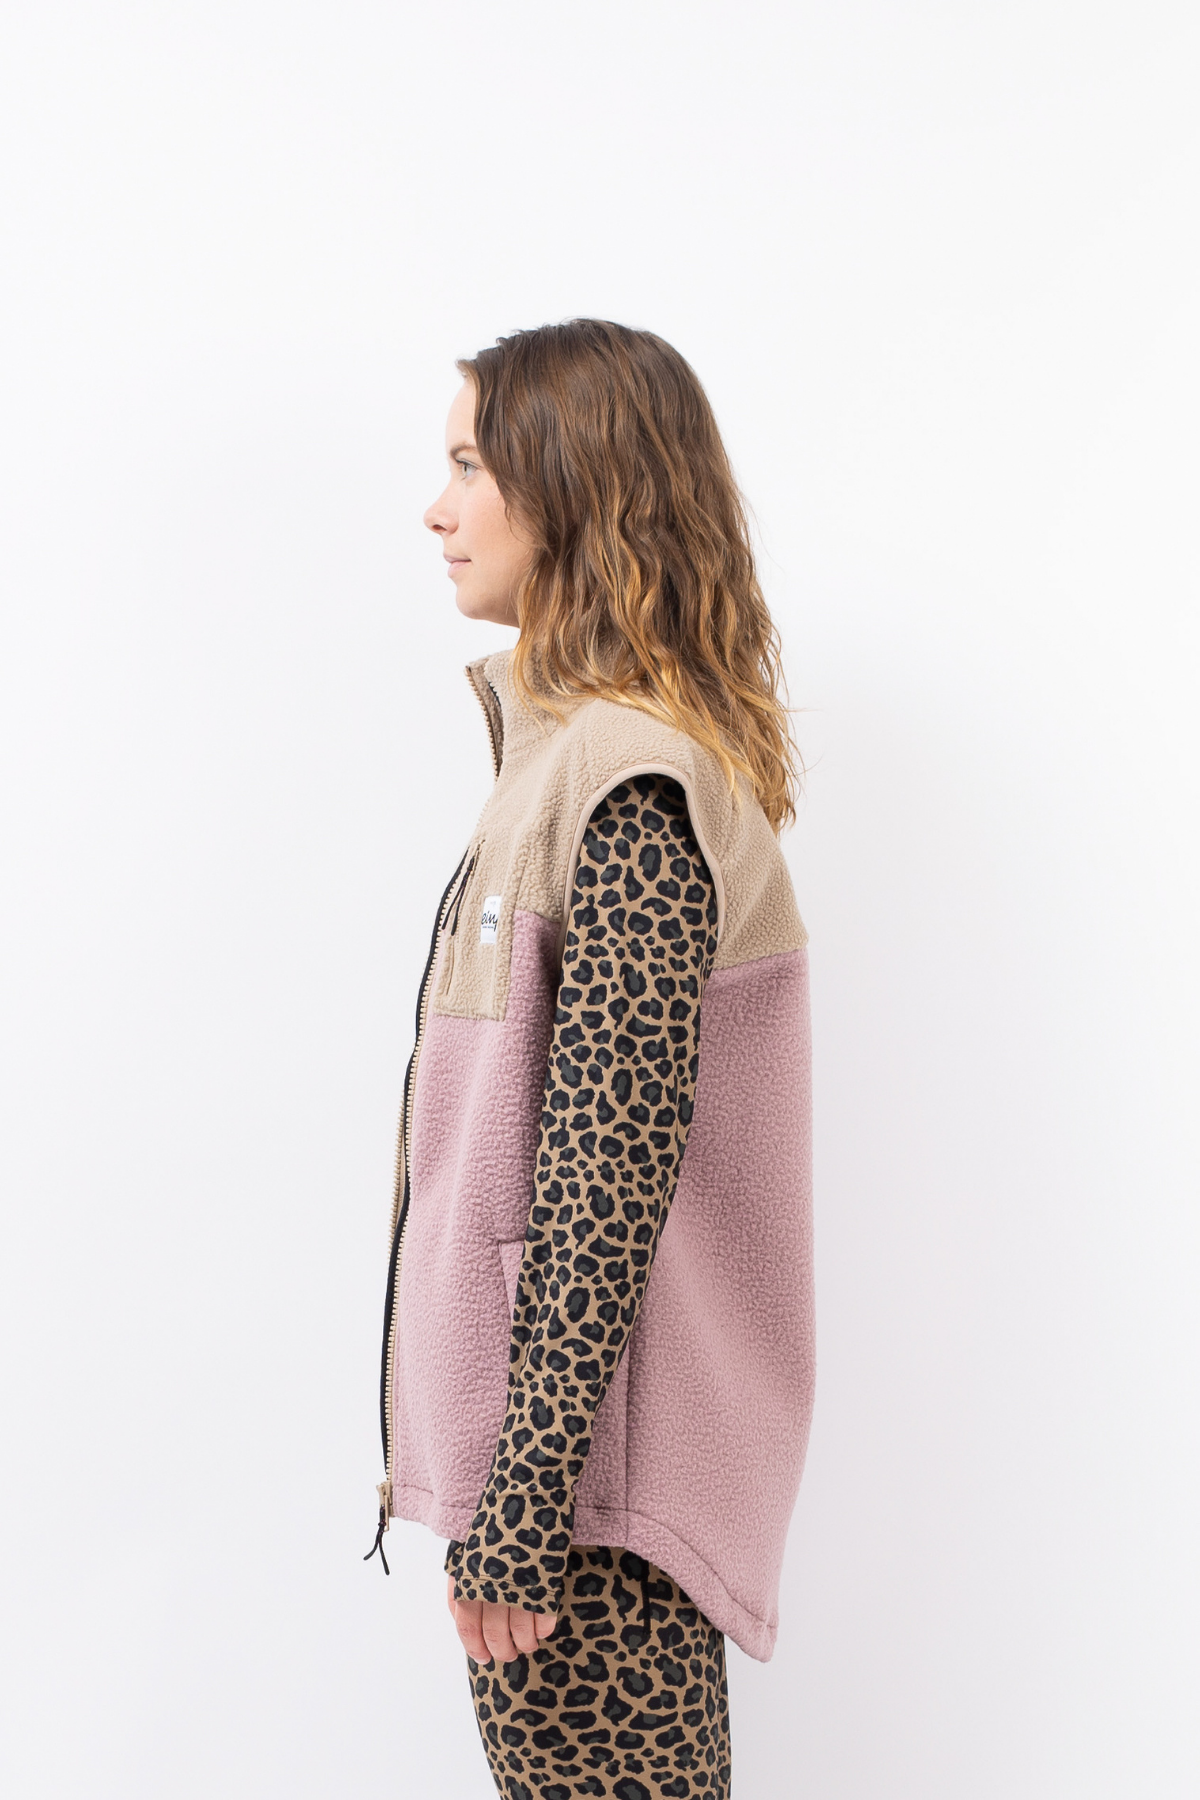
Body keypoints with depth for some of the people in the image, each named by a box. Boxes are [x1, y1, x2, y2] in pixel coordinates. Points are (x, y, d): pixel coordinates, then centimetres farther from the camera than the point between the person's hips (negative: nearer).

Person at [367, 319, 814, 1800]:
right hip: (563, 1415, 9)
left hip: (586, 1458, -9)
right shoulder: (588, 748, 11)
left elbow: (610, 1174, -23)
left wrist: (517, 1508, -21)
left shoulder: (630, 793, -19)